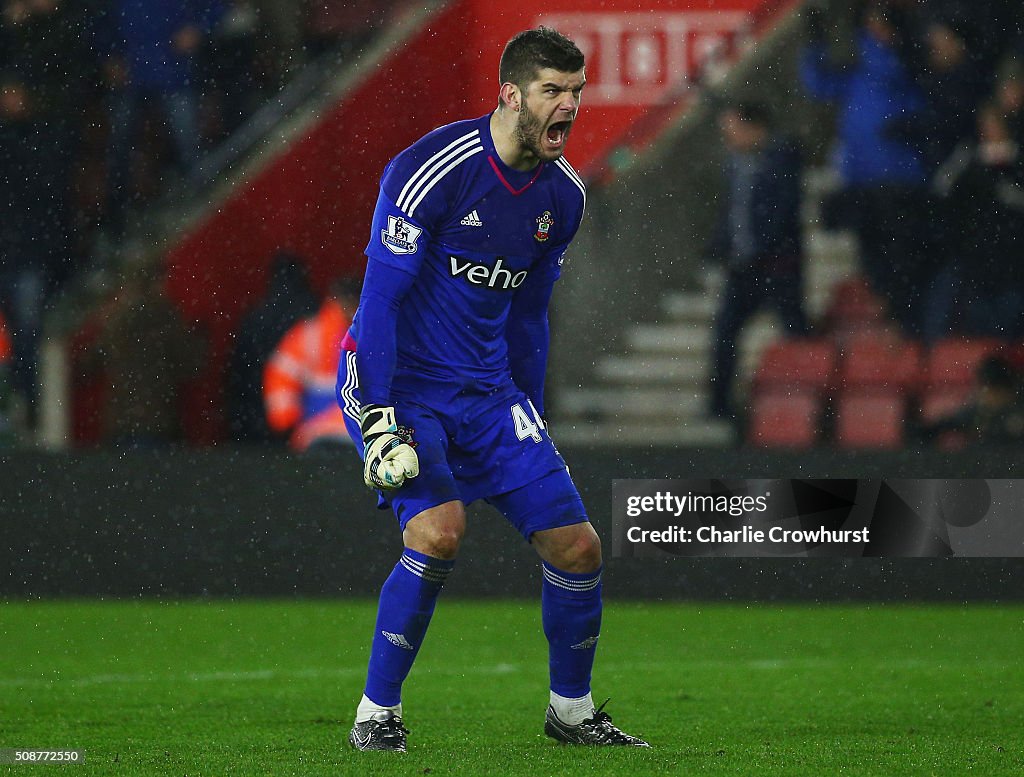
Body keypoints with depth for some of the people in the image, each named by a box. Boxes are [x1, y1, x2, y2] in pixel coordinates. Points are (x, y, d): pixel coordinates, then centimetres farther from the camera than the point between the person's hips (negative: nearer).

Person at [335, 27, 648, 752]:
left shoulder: (563, 194, 4)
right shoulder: (434, 169, -18)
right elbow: (381, 296, -17)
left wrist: (530, 415, 19)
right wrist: (378, 419, -22)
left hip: (488, 391, 6)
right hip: (401, 385, -6)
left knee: (576, 545, -1)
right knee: (440, 526, -28)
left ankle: (572, 710, 21)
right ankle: (377, 712, -12)